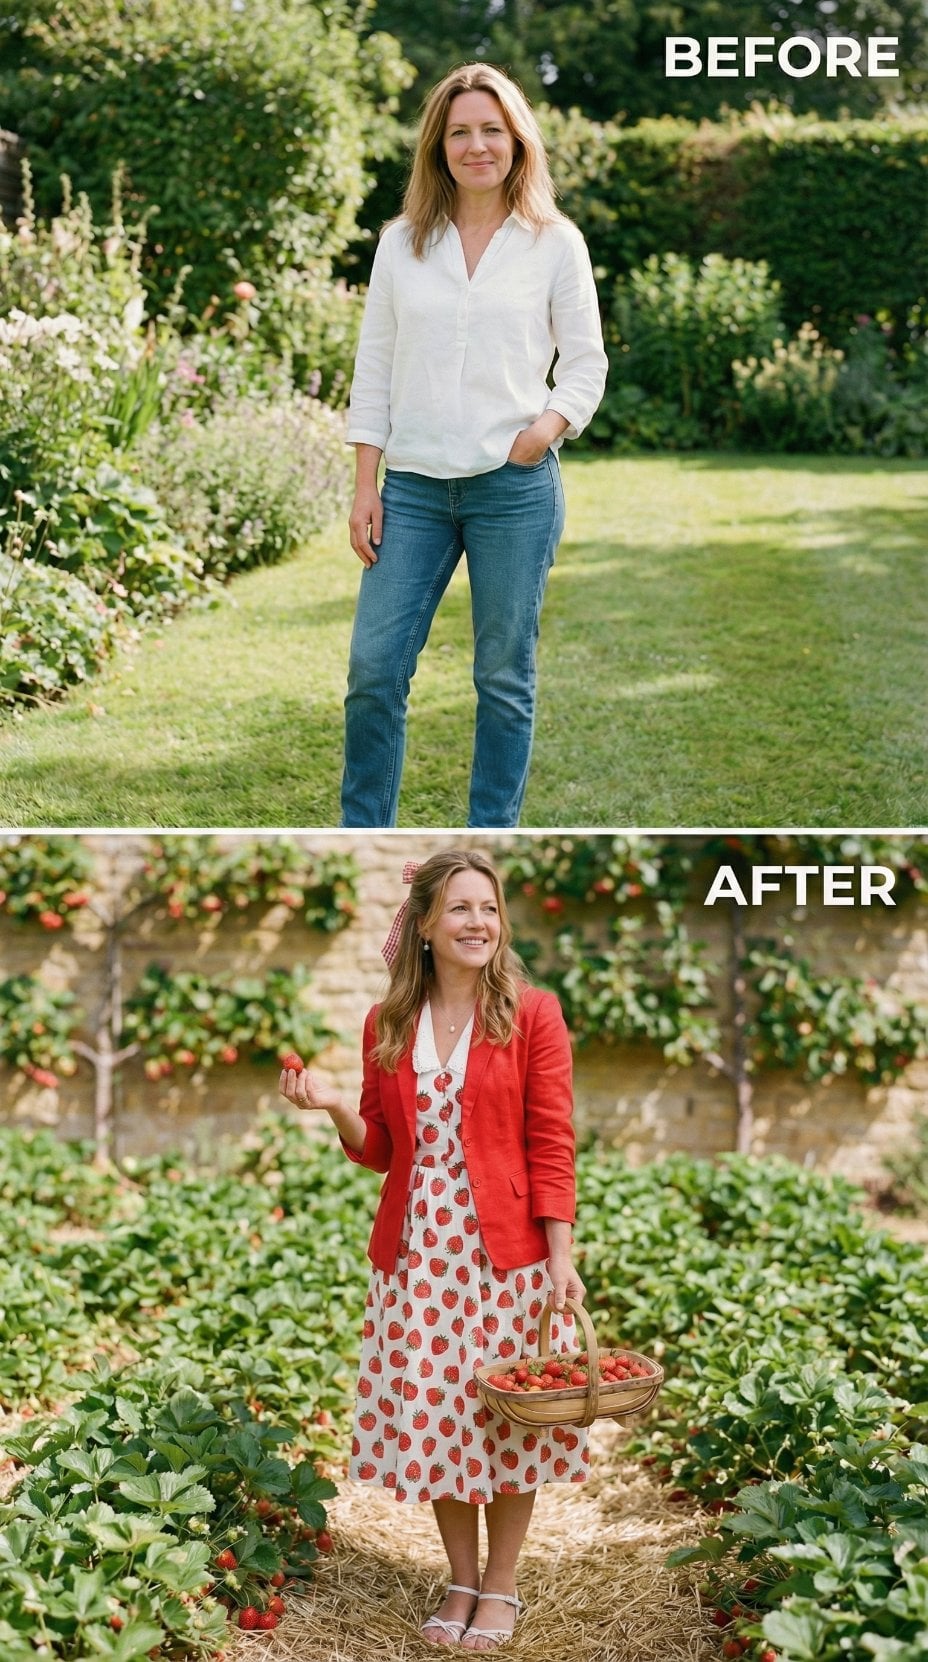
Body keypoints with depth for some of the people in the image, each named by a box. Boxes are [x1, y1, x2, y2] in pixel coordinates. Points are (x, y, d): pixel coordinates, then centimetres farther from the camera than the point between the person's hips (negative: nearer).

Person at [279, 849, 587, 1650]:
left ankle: (502, 1589, 24)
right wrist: (334, 1107, -8)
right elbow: (379, 1149, 11)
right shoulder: (387, 1024, 6)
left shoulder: (532, 1014, -5)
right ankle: (462, 1583, 27)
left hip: (507, 1250, -3)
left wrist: (561, 1254, -14)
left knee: (509, 1419, 5)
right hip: (417, 1251, 3)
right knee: (433, 1417, 8)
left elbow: (552, 1146, -7)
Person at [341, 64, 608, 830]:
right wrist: (365, 487, 3)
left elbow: (586, 362, 6)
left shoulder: (555, 242, 3)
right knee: (374, 667, -2)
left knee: (505, 676, 5)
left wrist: (548, 427, -14)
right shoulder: (402, 242, 9)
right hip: (414, 486, 2)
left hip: (515, 487, -2)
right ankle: (363, 835, 12)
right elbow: (375, 366, 9)